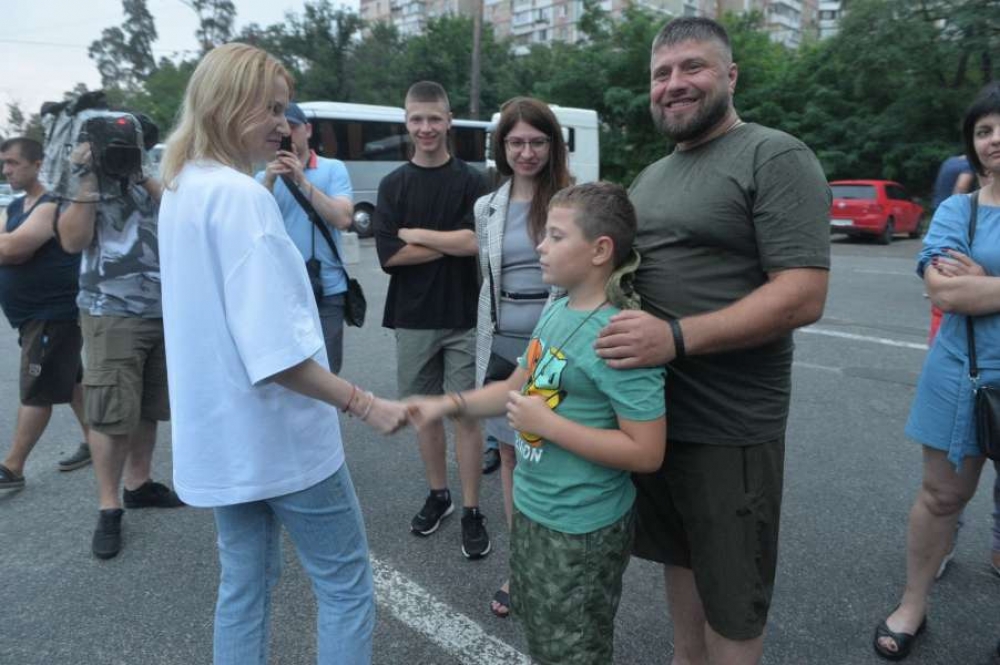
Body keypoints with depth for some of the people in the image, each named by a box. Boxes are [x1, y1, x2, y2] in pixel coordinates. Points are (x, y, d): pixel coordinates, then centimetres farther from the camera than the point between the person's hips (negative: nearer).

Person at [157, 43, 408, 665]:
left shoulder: (182, 190, 10)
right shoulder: (242, 195, -20)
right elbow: (274, 353, -26)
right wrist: (365, 404, -21)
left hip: (223, 430, 9)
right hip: (275, 431, -9)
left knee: (245, 582, 19)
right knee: (347, 584, 7)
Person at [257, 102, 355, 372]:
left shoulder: (333, 169, 2)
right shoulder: (264, 176, 8)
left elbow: (343, 219, -12)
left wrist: (302, 181, -15)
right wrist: (269, 183, -15)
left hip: (326, 290, -2)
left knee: (325, 370, 5)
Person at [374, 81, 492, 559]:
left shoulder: (471, 181, 0)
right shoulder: (393, 185, 6)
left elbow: (476, 242, -14)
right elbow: (389, 256, -6)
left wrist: (416, 234, -8)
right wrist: (450, 242, -9)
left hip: (463, 317, -2)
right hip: (413, 319, 3)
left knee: (466, 412, 1)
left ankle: (471, 511, 11)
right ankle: (437, 494, 29)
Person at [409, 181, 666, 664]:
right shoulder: (557, 309, 0)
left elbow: (646, 453, -27)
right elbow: (519, 386, 12)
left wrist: (548, 423, -26)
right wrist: (449, 404, 0)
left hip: (582, 529, -8)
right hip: (533, 509, 9)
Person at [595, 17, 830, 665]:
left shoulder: (776, 157, -10)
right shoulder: (651, 176, 14)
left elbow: (803, 296, -20)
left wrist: (677, 337, -29)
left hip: (729, 427, -7)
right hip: (652, 410, 8)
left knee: (730, 599, 9)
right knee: (678, 558, 24)